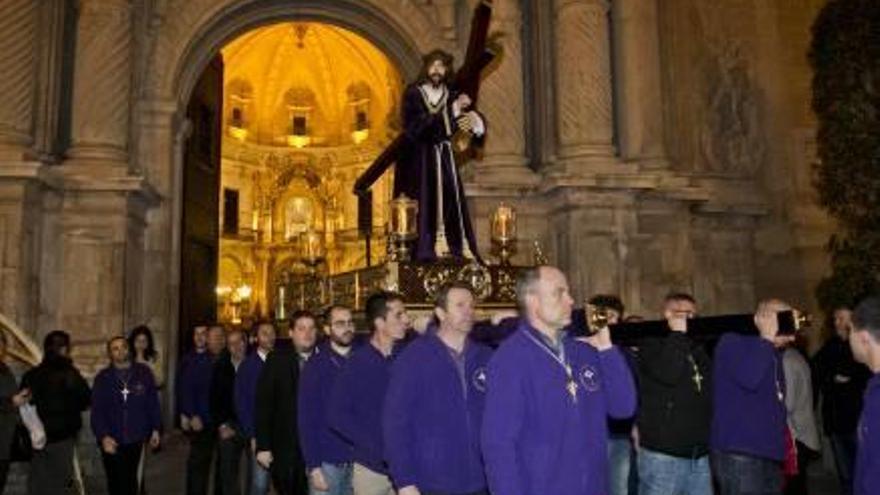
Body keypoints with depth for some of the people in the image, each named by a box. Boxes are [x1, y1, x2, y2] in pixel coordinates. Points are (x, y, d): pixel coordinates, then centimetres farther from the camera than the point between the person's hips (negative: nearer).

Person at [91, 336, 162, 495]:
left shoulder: (143, 372, 2)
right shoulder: (102, 378, 1)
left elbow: (153, 403, 5)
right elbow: (97, 411, -5)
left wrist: (155, 429, 3)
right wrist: (103, 436, -17)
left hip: (136, 438, 0)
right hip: (112, 440, 0)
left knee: (132, 481, 5)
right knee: (116, 482, 6)